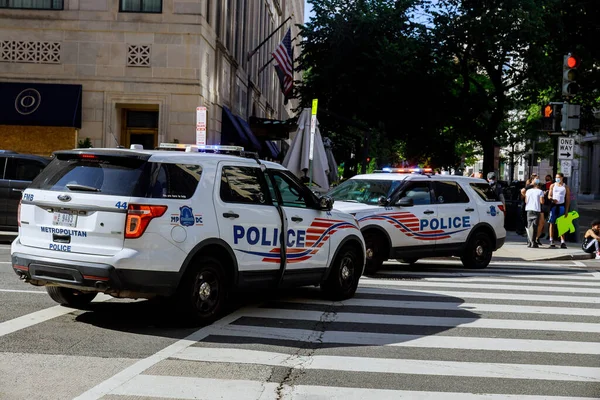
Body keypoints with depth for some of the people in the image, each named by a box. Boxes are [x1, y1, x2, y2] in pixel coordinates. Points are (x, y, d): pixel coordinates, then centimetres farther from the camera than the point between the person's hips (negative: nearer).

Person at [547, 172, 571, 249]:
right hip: (554, 205, 1)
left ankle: (562, 242, -4)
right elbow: (549, 196, 8)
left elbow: (568, 199, 6)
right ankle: (551, 241, 0)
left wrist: (566, 209, -2)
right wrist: (551, 199, -17)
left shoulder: (565, 187, 8)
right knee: (552, 223, -2)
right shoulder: (552, 185, 10)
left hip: (562, 205, -1)